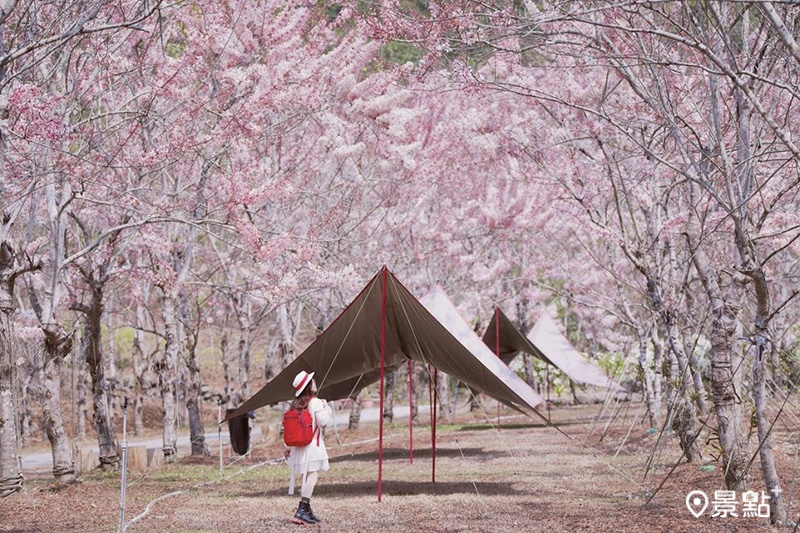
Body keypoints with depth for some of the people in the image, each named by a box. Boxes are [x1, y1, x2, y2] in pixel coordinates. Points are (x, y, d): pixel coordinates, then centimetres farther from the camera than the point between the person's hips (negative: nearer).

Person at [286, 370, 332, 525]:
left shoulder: (295, 404, 11)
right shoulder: (315, 402, -10)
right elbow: (323, 421, -14)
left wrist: (288, 446, 15)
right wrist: (327, 408, 3)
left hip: (298, 445, 8)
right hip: (313, 445, -8)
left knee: (307, 477, 13)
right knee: (312, 476, -9)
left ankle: (306, 509, 16)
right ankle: (302, 510, -17)